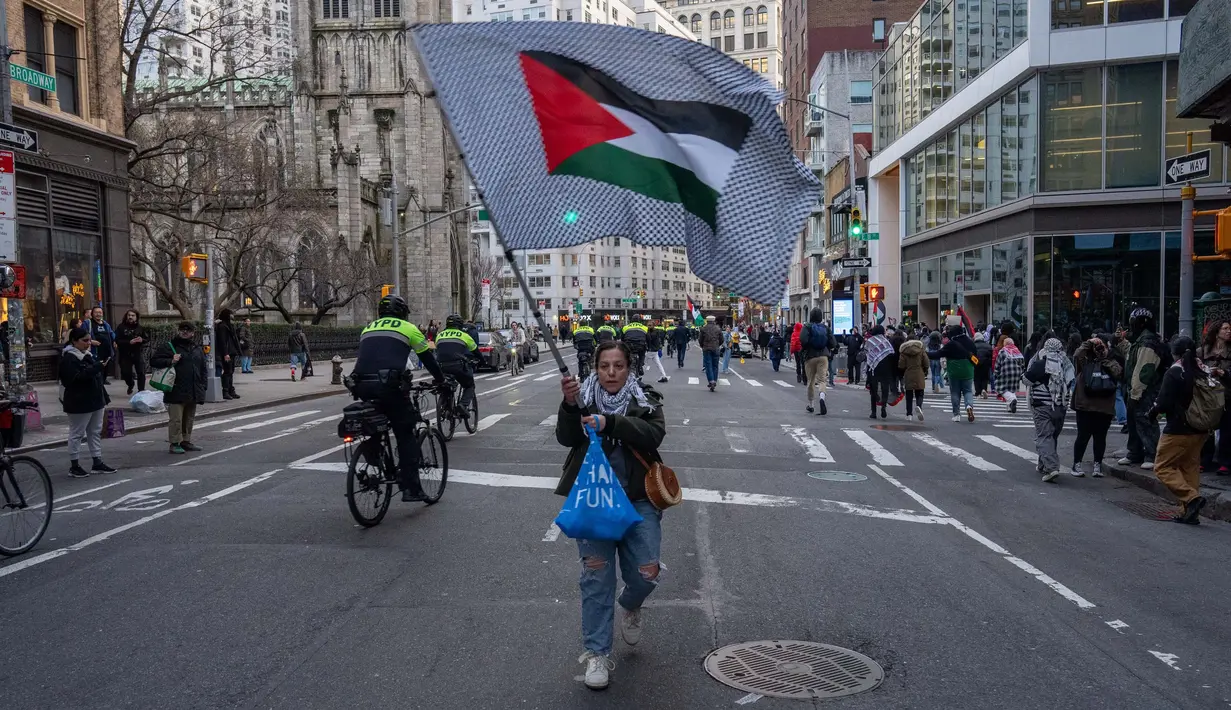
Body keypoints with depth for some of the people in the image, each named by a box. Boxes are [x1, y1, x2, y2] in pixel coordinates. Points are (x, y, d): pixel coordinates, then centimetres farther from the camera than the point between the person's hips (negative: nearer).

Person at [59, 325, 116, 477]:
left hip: (95, 401, 9)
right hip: (79, 404, -9)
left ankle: (98, 463, 18)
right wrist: (95, 368, -31)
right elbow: (76, 378, -26)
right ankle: (74, 466, 10)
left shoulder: (88, 355, 14)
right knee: (77, 434, 1)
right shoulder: (68, 358, -13)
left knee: (96, 432, 12)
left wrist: (104, 398, 18)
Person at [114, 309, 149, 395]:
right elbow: (117, 340, -10)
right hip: (125, 354, 0)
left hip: (138, 353, 1)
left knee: (141, 373, -5)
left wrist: (142, 340, -16)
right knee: (126, 373, 4)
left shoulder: (140, 327, 4)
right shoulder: (121, 327, -2)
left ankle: (141, 391, 3)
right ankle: (130, 385, 35)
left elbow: (147, 338, 7)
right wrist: (129, 342, -23)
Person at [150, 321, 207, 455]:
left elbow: (203, 369, 18)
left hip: (193, 392, 5)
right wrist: (170, 361, -17)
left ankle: (186, 441, 22)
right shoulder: (168, 347, 0)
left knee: (189, 419, 13)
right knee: (176, 419, -5)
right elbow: (154, 361, -4)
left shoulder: (198, 349, 15)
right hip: (176, 392, -5)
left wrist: (202, 387, 10)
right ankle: (174, 443, 2)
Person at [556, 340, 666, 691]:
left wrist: (610, 423, -28)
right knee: (596, 575, -4)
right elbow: (567, 438, -9)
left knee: (646, 573, -8)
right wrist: (569, 405, -28)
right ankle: (596, 653, 7)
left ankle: (630, 606, 28)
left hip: (637, 497, 0)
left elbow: (654, 434, -14)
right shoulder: (583, 399, 6)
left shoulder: (646, 401, 6)